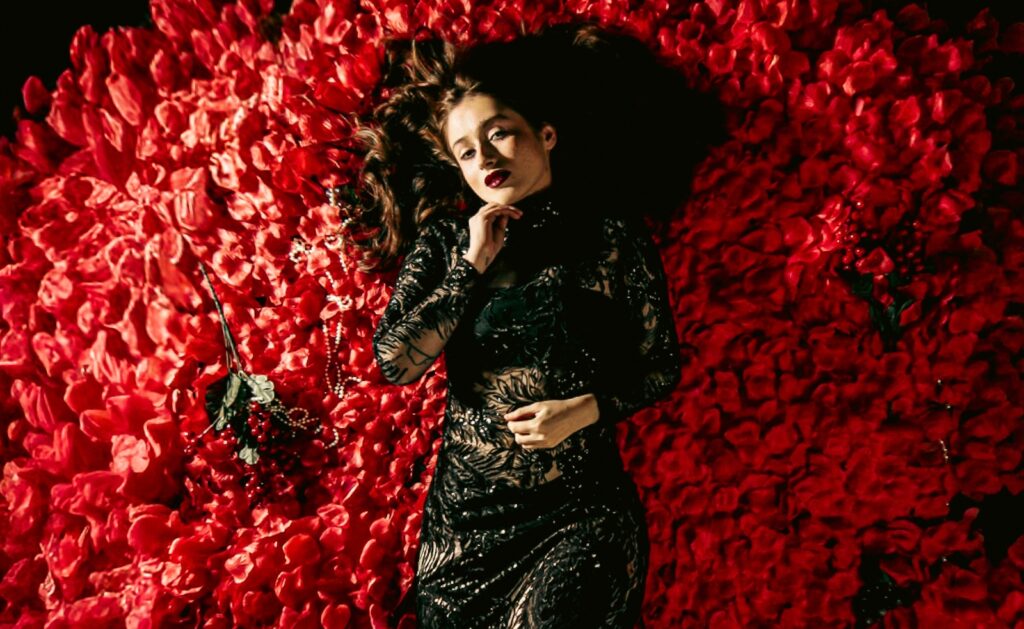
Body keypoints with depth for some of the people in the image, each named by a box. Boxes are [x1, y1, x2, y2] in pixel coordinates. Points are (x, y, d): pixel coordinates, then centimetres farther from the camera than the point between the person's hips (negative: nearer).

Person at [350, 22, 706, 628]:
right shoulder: (445, 238, 2)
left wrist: (585, 410, -13)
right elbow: (394, 363, -7)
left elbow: (663, 365, 2)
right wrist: (471, 265, -10)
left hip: (580, 511, -2)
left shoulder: (610, 231, -4)